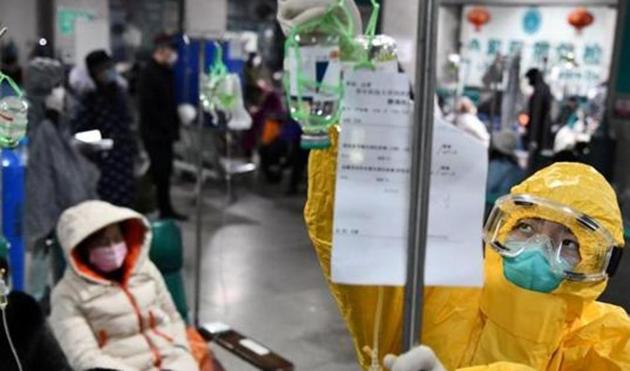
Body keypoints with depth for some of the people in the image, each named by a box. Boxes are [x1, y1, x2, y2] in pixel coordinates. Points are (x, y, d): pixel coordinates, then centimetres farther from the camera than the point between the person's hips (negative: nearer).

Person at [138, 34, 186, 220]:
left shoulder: (167, 71, 13)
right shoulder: (148, 73, -14)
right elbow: (148, 106, -20)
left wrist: (174, 126, 8)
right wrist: (168, 127, -18)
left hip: (166, 131, 8)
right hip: (154, 132, -8)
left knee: (165, 170, 13)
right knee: (159, 171, -4)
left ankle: (165, 209, 23)